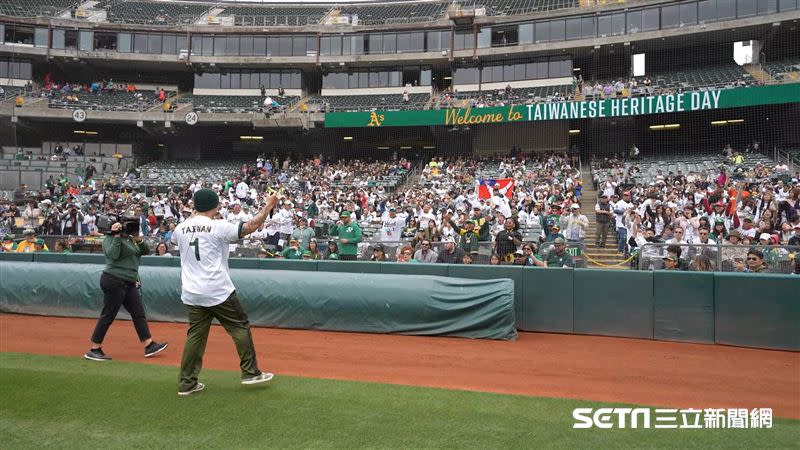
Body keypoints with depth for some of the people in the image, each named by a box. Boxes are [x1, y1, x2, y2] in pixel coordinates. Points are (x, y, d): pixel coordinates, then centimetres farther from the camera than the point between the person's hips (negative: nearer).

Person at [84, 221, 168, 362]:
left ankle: (149, 346, 10)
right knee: (108, 316, -3)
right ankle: (94, 350, 7)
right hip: (114, 281, -9)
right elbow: (113, 254, -23)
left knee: (139, 313, 7)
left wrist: (138, 239, -3)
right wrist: (117, 236, -19)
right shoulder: (110, 238, -6)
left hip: (129, 284, 9)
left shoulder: (130, 239, 17)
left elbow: (145, 251, 12)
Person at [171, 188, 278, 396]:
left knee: (195, 335, 12)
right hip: (219, 292, -5)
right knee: (240, 327, 9)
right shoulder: (218, 226, -11)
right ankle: (250, 372, 13)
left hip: (191, 295, 6)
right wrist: (268, 205, -1)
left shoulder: (180, 229, 6)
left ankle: (187, 383, 15)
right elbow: (251, 226, -13)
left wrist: (194, 215, 31)